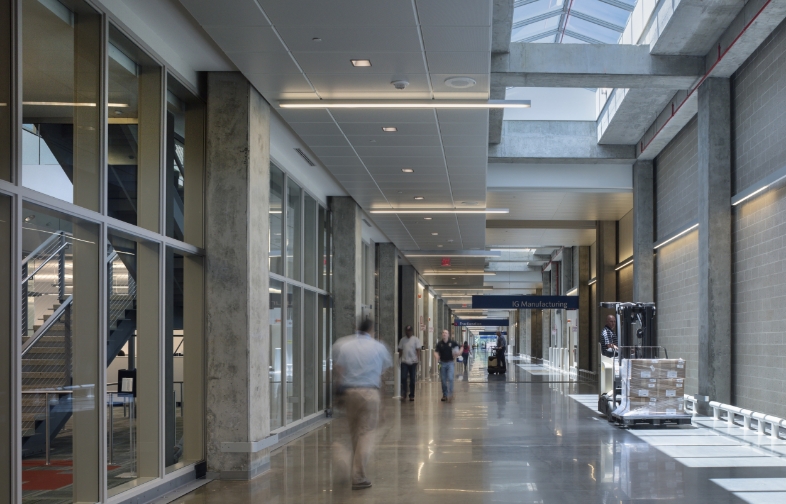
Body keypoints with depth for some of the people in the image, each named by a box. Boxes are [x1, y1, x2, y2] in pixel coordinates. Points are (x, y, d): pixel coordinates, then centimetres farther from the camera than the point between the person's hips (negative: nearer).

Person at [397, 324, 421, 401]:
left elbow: (418, 350, -2)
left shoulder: (415, 339, 0)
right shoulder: (402, 340, 8)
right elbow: (400, 350, 12)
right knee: (403, 378, -9)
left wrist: (418, 359, -12)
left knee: (412, 379, 5)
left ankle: (412, 395, 12)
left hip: (413, 362, -2)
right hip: (404, 362, 2)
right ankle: (403, 395, -8)